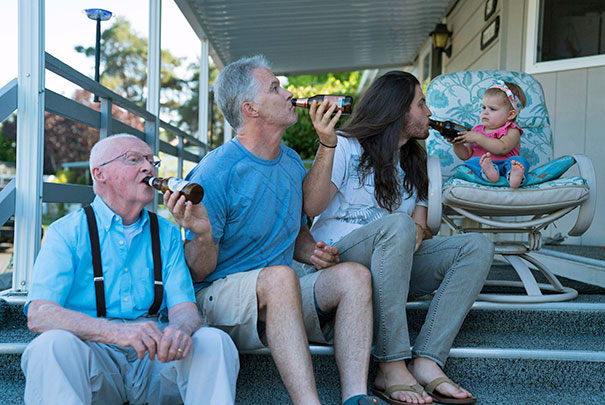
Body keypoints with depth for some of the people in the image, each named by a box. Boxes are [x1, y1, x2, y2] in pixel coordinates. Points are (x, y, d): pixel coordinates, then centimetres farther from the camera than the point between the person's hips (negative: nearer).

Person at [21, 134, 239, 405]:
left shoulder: (167, 233, 12)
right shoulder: (66, 232, 2)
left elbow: (183, 306, 2)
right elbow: (39, 315, -12)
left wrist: (179, 329, -26)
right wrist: (117, 331, -31)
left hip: (155, 357, 3)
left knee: (215, 341, -24)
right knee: (54, 344, -33)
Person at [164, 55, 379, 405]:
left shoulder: (292, 162, 10)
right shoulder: (215, 173, -13)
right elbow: (198, 274, -10)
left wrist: (312, 252, 1)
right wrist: (203, 236, -32)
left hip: (282, 298, 7)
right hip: (219, 296, -6)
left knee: (354, 274, -17)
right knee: (280, 276, -36)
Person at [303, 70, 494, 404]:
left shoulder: (414, 161, 21)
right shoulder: (346, 147, 1)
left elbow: (419, 226, 14)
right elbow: (312, 206, -15)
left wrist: (418, 232, -10)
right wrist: (326, 144, -25)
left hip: (394, 267, 6)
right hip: (337, 258, -6)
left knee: (477, 246, -13)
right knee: (397, 223, -36)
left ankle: (426, 362, -28)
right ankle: (391, 368, -34)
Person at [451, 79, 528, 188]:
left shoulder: (511, 132, 7)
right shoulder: (477, 130, 24)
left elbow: (502, 148, -15)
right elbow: (466, 155, 18)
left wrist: (478, 138, -14)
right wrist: (457, 144, -2)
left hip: (503, 165, -2)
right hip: (479, 166, 3)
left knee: (519, 159, -29)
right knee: (472, 161, -27)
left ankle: (514, 175, -61)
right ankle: (488, 171, -58)